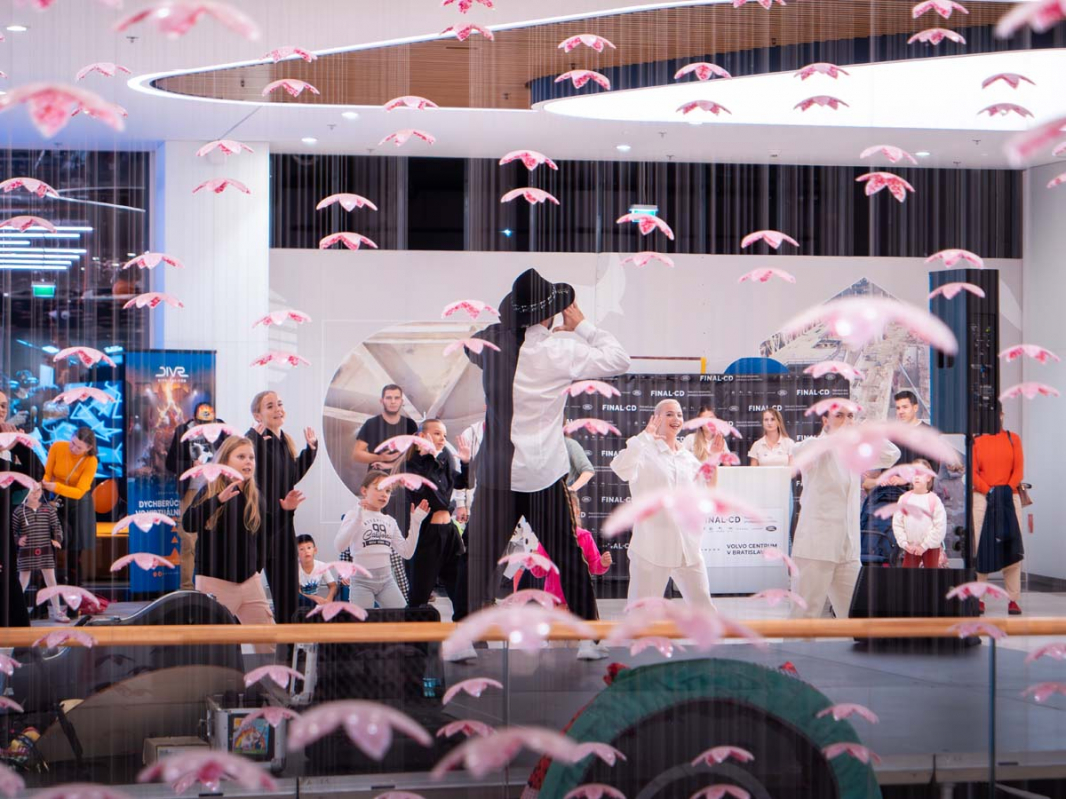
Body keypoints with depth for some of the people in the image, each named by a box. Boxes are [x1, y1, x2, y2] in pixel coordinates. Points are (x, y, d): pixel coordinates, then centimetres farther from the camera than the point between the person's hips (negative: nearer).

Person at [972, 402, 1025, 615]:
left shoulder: (1013, 439, 10)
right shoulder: (975, 441, 8)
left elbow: (1019, 469, 4)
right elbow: (972, 472, 0)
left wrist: (1008, 489, -11)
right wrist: (988, 490, -13)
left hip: (1009, 497, 1)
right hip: (982, 499, -1)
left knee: (1012, 548, -3)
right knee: (980, 547, -2)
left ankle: (1014, 600, -1)